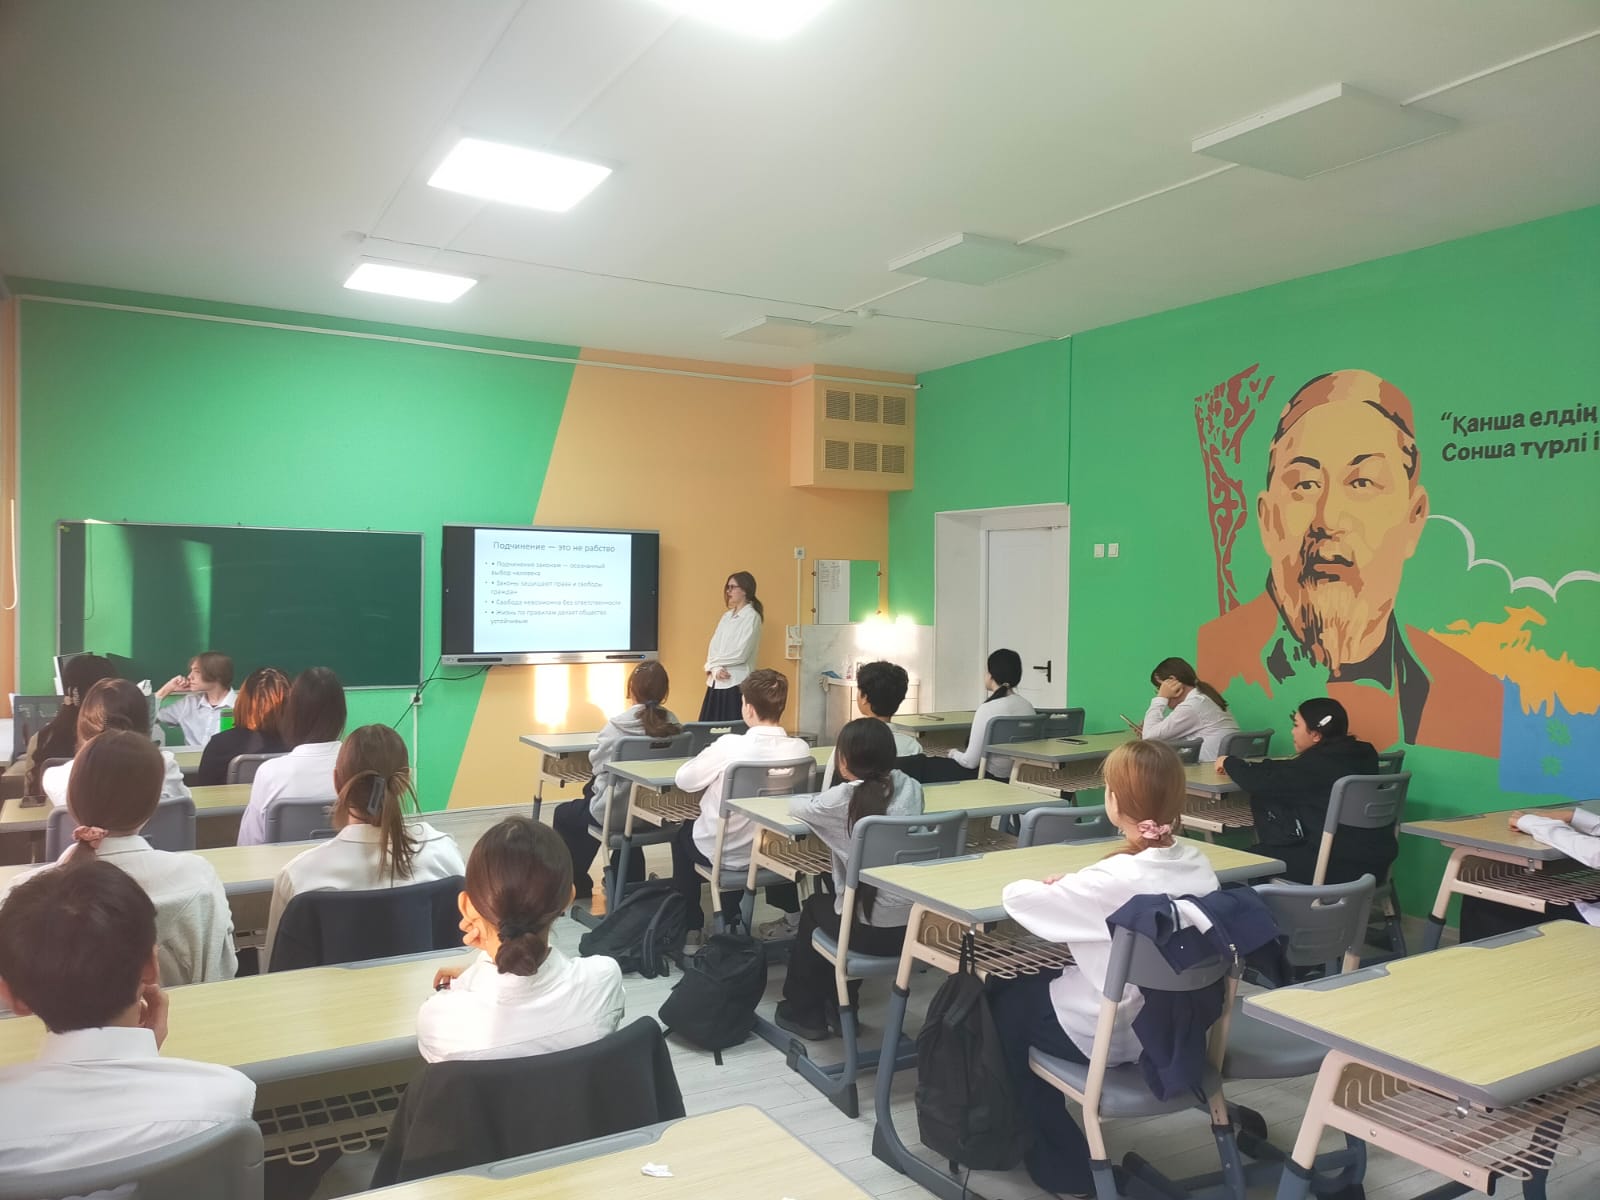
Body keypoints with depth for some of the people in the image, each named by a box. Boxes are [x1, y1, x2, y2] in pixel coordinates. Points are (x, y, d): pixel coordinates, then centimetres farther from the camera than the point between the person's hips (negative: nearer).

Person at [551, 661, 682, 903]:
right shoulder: (673, 726, -7)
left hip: (616, 813, -5)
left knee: (563, 815, 23)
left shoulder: (618, 724, -19)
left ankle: (577, 884, 31)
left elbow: (596, 761, -8)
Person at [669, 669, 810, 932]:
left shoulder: (729, 746, -26)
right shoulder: (800, 749, -16)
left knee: (683, 834, 29)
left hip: (723, 854, -3)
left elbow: (683, 780, -14)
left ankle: (691, 929, 33)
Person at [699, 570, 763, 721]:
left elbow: (741, 654, -14)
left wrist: (712, 662, -3)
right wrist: (715, 669, -10)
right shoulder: (727, 616, 14)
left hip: (737, 684, -7)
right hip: (716, 683, 7)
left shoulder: (751, 617, -7)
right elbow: (713, 647, 9)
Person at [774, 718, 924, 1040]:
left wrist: (822, 799, 25)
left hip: (868, 931, -5)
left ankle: (804, 1011, 39)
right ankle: (838, 1005, 45)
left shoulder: (844, 797, -13)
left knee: (815, 907, 29)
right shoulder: (911, 788, 0)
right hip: (911, 926, 5)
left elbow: (797, 807, 5)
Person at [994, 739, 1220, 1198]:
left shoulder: (1114, 879, -29)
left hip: (1112, 1033, -7)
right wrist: (1076, 885, 6)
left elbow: (1016, 898, -22)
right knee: (1042, 980, 26)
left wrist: (1058, 885, -2)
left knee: (1006, 1002, 19)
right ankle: (1045, 1134, 37)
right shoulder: (1197, 863, -8)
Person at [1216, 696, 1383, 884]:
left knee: (1253, 857, 5)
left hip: (1339, 868, -9)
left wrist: (1230, 763, 4)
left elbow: (1260, 781, -15)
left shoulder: (1318, 763, -19)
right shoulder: (1361, 755, 9)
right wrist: (1240, 766, 12)